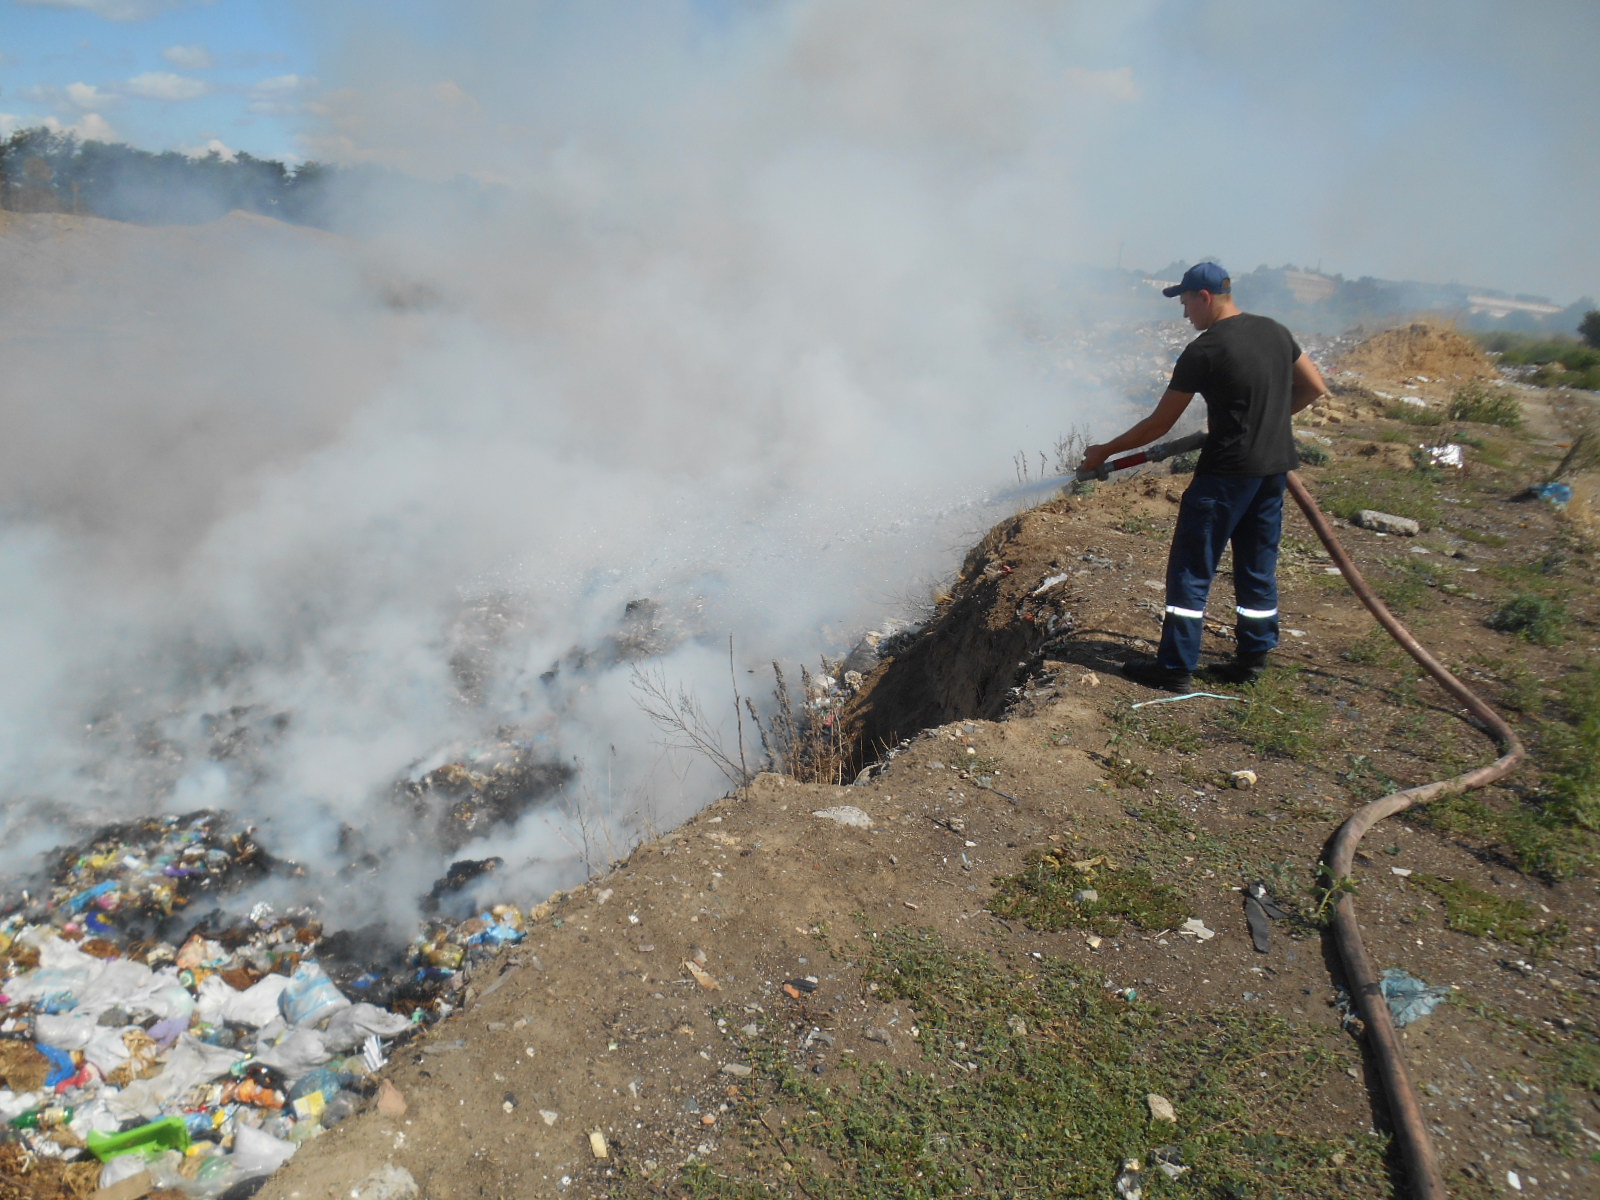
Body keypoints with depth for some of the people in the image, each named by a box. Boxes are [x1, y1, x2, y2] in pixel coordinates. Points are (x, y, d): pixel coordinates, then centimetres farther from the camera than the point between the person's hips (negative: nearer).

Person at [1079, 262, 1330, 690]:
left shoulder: (1203, 351, -13)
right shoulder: (1275, 331, 8)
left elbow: (1159, 424, -9)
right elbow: (1315, 389, 15)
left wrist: (1104, 452, 2)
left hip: (1226, 473, -8)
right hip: (1274, 469, 8)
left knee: (1191, 570, 0)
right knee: (1258, 567, 14)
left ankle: (1176, 667, 4)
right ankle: (1252, 659, 22)